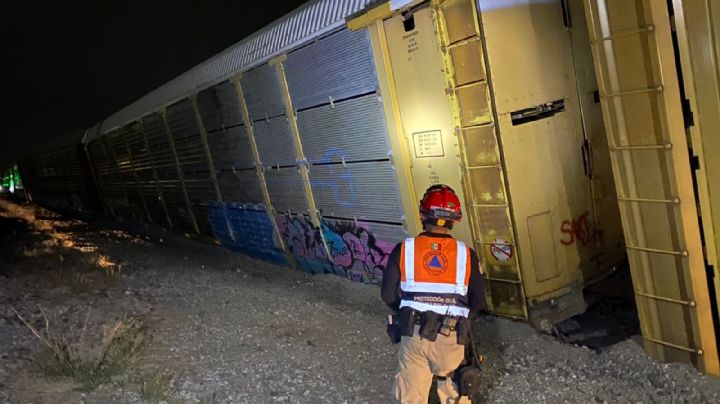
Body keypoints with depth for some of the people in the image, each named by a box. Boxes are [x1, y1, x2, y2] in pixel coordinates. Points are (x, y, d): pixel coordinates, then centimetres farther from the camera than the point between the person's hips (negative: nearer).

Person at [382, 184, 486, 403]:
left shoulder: (403, 250, -8)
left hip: (413, 336, 0)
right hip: (450, 339, 0)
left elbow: (388, 296, -1)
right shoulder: (466, 254, -8)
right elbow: (478, 303, -1)